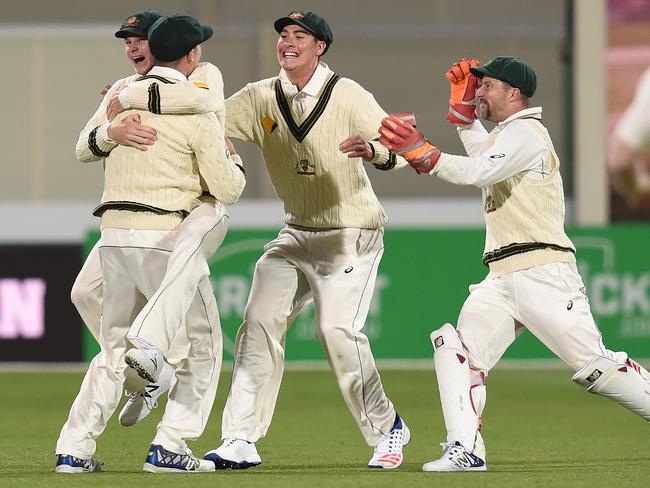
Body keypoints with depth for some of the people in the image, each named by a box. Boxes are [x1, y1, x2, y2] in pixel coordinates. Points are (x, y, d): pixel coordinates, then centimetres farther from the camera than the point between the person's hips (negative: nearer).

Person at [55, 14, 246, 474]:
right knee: (202, 344, 7)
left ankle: (74, 449, 8)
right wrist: (233, 158, 15)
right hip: (165, 236, -6)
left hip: (113, 233, 6)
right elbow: (226, 189, -6)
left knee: (115, 346, 16)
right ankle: (169, 448, -2)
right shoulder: (196, 110, -7)